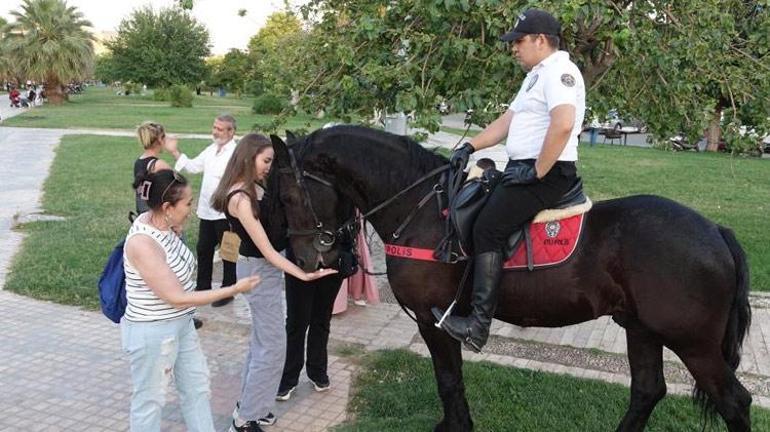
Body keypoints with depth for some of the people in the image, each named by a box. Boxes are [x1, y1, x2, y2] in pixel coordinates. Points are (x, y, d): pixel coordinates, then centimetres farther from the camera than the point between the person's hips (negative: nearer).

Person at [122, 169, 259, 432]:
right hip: (152, 332, -9)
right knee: (150, 399, 11)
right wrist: (234, 289, -23)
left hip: (180, 324, 9)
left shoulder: (161, 223, -3)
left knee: (197, 386, 21)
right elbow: (177, 298, -26)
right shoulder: (143, 243, -29)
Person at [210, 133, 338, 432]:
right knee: (273, 346, 0)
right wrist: (303, 275, -28)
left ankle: (249, 403, 36)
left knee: (262, 339, 21)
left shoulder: (255, 188, 3)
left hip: (265, 268, 10)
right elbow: (266, 251, -25)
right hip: (259, 270, -10)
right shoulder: (240, 199, -25)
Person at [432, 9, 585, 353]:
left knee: (487, 228, -21)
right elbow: (506, 121, 22)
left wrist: (536, 172, -23)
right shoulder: (537, 76, 22)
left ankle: (479, 324, -20)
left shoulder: (559, 71, -12)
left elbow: (563, 125, -28)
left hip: (546, 174, -11)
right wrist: (470, 147, 11)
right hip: (523, 169, 11)